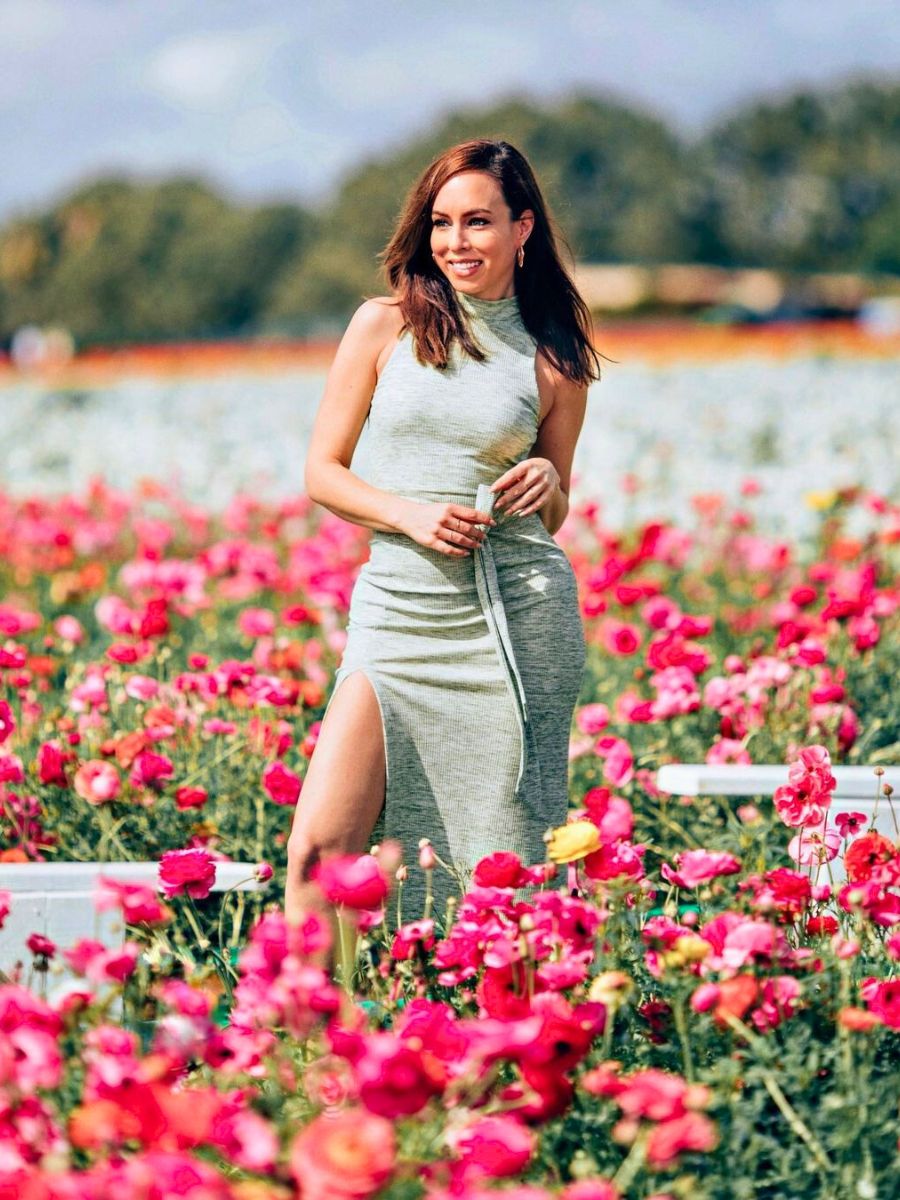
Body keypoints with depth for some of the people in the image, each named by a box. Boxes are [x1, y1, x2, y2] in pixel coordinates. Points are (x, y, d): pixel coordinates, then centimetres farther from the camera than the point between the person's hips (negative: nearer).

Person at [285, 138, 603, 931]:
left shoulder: (554, 358, 7)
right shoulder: (386, 324, 5)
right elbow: (323, 472, 6)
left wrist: (548, 483, -7)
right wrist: (409, 513, -11)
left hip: (519, 615, 0)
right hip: (399, 611, 0)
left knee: (504, 867, 1)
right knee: (318, 846, -11)